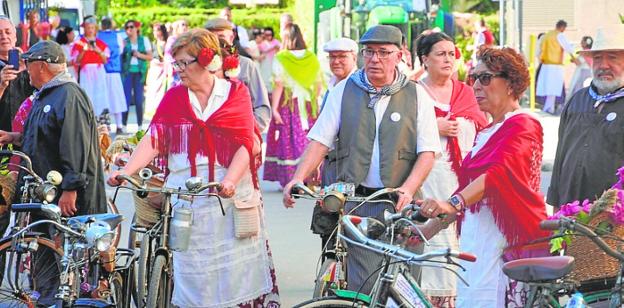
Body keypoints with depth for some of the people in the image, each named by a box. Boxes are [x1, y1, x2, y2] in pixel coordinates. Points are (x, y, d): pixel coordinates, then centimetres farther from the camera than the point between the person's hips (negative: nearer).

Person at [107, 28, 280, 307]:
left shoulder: (235, 93, 4)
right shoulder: (174, 97, 10)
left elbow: (245, 144, -5)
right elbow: (154, 139, -1)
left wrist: (230, 181, -22)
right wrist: (125, 171, -17)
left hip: (232, 197, -2)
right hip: (187, 198, 2)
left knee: (237, 272, -1)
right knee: (193, 276, 1)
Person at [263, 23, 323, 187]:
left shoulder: (281, 58, -9)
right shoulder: (312, 58, 4)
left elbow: (278, 85, -13)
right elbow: (318, 86, 7)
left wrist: (274, 108, -12)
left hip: (288, 103, -4)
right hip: (308, 105, 4)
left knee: (289, 140, 1)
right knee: (309, 142, 9)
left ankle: (291, 179, -1)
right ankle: (310, 178, 10)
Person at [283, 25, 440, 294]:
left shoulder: (416, 95, 6)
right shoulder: (344, 90, 9)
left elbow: (427, 152, 2)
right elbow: (320, 140, 5)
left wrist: (407, 190, -13)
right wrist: (298, 178, -10)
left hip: (400, 204, 0)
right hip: (356, 203, 0)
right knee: (364, 285, -9)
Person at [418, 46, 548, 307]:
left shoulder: (523, 126, -7)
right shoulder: (485, 132, 22)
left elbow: (499, 173, -25)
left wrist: (453, 203, -39)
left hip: (511, 245, -8)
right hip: (476, 245, 8)